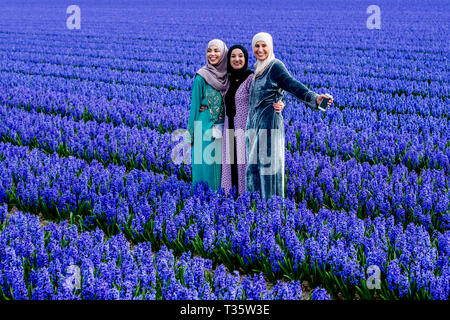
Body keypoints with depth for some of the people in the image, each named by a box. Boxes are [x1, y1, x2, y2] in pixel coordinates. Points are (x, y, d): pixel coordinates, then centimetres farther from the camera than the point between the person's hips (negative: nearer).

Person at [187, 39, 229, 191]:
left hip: (223, 129, 4)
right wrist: (191, 134, -6)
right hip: (205, 128, -4)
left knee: (219, 166, 9)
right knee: (205, 166, -1)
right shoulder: (201, 77, -7)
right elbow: (195, 105, -5)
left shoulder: (228, 76, 7)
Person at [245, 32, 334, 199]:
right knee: (253, 165, 7)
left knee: (268, 163, -9)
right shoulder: (257, 69, 18)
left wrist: (314, 98, -34)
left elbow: (293, 85, -20)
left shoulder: (275, 66, -6)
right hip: (254, 122, 8)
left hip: (269, 122, -8)